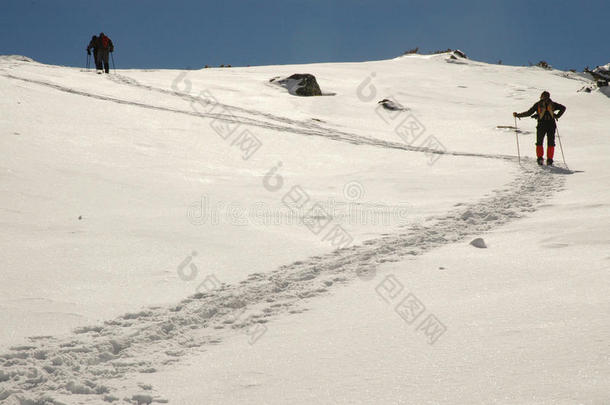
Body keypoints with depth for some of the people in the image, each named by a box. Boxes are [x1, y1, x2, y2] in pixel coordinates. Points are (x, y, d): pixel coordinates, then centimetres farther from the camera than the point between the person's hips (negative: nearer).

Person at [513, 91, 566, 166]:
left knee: (539, 143, 14)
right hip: (551, 125, 1)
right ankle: (549, 160, 2)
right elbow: (563, 108, 7)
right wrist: (557, 116, 12)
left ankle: (540, 157, 0)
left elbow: (529, 113, 0)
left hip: (541, 125, -1)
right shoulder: (552, 104, 8)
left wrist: (517, 115, 8)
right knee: (551, 143, 9)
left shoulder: (538, 104, 3)